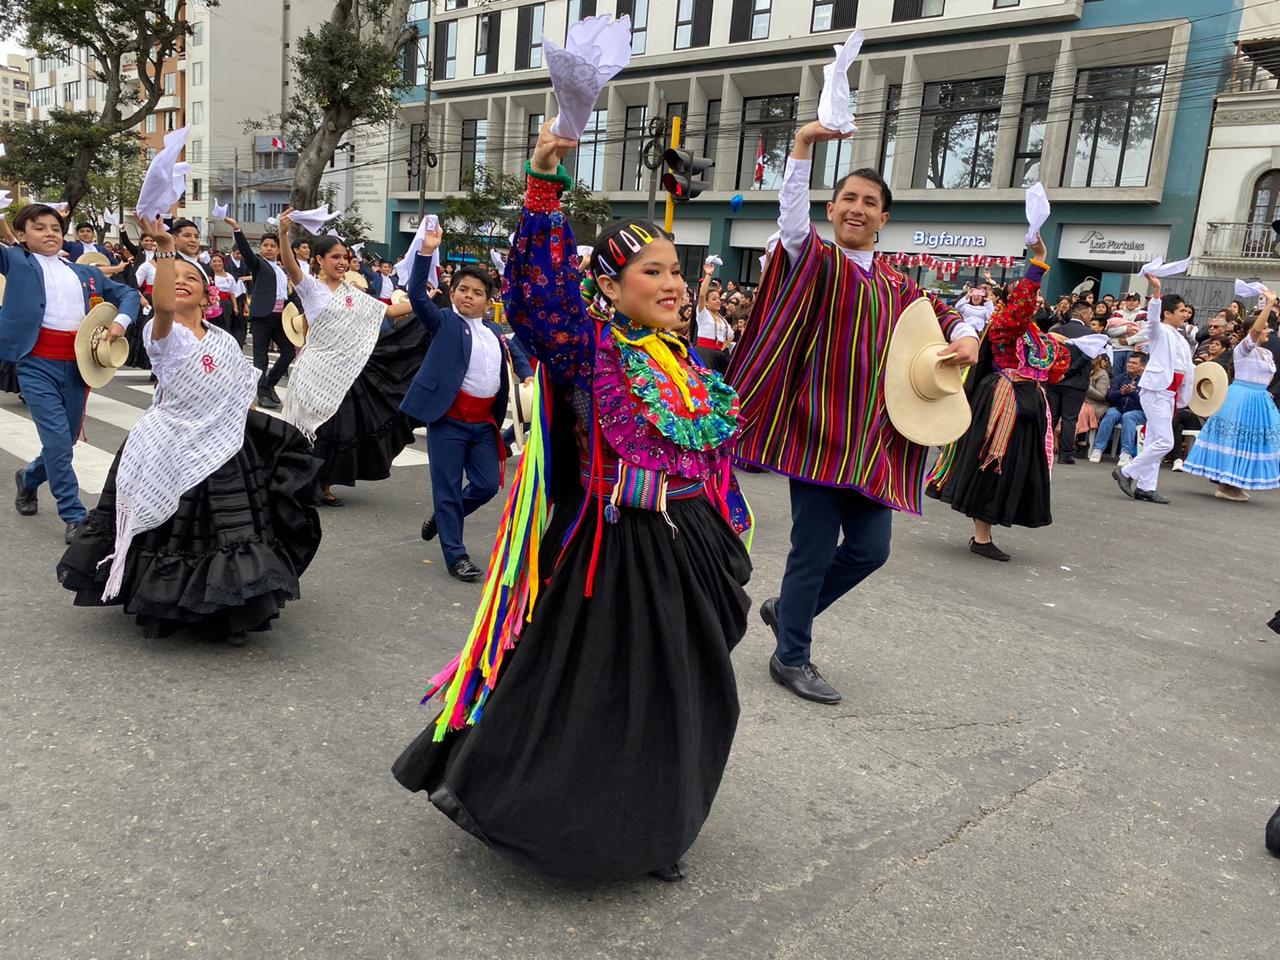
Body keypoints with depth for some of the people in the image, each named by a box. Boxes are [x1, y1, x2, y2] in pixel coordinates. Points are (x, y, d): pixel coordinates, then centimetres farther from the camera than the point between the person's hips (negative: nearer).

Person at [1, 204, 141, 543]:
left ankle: (29, 478, 44)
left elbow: (128, 293, 18)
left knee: (66, 442, 14)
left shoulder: (84, 272, 14)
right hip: (37, 365, -4)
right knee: (58, 441, -11)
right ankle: (75, 517, -3)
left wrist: (121, 320, 2)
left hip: (77, 365, 4)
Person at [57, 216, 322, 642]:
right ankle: (165, 608, 25)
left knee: (229, 534, 6)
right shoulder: (162, 333, -7)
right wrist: (164, 247, -35)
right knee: (173, 534, 3)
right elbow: (163, 305, -31)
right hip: (171, 452, -4)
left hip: (221, 451, 4)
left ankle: (226, 612, 24)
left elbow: (245, 395, 18)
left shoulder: (224, 340, 10)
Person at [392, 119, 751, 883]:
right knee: (579, 686, 3)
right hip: (614, 552, -7)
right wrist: (546, 184, -34)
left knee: (676, 693, 18)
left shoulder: (688, 364, 11)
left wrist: (726, 546, 18)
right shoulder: (591, 348, -10)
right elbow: (543, 286, -27)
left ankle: (651, 829, 39)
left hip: (687, 551, 8)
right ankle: (479, 780, 26)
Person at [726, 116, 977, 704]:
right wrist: (802, 149, -35)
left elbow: (941, 314, 30)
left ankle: (787, 609, 31)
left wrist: (965, 337, 7)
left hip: (872, 439, 6)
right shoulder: (815, 260, -2)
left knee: (871, 549, 7)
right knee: (815, 548, -2)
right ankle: (791, 658, 17)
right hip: (817, 430, -6)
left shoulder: (896, 287, 15)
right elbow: (792, 221, -22)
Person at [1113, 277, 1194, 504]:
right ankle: (1126, 472, -5)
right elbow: (1153, 316, -25)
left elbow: (1187, 372, 24)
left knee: (1154, 441, 8)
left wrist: (1182, 400, 21)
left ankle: (1146, 487, 11)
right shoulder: (1160, 331, -2)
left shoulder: (1182, 341, 22)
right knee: (1164, 441, -14)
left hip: (1169, 393, 9)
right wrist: (1156, 290, -41)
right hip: (1156, 389, -9)